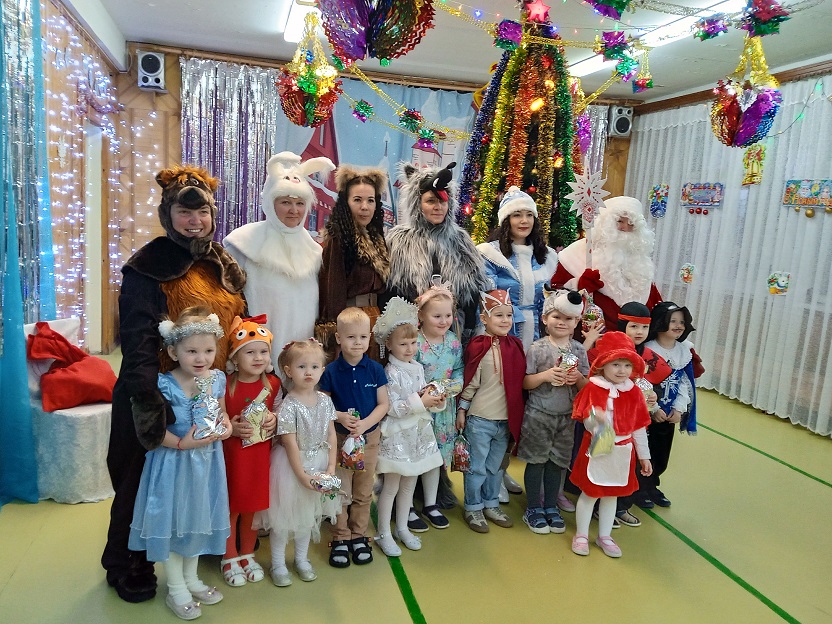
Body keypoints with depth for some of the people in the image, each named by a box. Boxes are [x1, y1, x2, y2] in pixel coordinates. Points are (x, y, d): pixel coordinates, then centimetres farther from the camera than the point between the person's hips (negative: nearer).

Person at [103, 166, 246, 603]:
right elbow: (138, 344, -18)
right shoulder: (147, 269, -12)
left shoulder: (223, 265, 7)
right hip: (162, 394, -5)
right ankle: (127, 567, 33)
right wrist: (149, 403, -26)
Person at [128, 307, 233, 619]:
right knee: (172, 520, 10)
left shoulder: (218, 378, -5)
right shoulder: (165, 385, -21)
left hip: (206, 460, 5)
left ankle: (191, 579, 42)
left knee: (199, 517, 20)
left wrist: (226, 425, -10)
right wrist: (181, 443, -25)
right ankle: (177, 589, 31)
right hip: (174, 463, -5)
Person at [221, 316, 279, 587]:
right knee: (231, 507, 10)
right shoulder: (224, 385, -12)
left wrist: (274, 421, -13)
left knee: (253, 507, 15)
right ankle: (230, 558, 30)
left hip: (260, 455, 3)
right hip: (231, 454, -3)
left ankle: (247, 554, 35)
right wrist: (230, 428, -23)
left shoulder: (273, 385, -2)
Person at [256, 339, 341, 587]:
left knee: (309, 515, 19)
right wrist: (303, 475, -16)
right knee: (284, 515, 8)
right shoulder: (289, 406, -20)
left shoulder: (325, 401, -4)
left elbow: (331, 436, 0)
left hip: (319, 464, 5)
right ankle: (278, 563, 28)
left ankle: (302, 558, 39)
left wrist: (331, 468, -6)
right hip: (291, 465, -5)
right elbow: (290, 444, -18)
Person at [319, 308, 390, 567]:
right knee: (341, 492, 8)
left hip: (369, 437, 2)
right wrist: (340, 417, -21)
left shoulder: (375, 369, -6)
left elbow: (384, 404, -4)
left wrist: (365, 423, -18)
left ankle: (359, 536, 31)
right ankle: (340, 538, 25)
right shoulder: (331, 371, -10)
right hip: (339, 438, -1)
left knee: (364, 492, 14)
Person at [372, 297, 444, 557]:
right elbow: (392, 407, -22)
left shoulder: (418, 368, 5)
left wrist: (433, 399, -5)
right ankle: (384, 534, 20)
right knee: (391, 486, 5)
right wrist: (420, 402, -24)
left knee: (409, 484, 17)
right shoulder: (391, 373, -17)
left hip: (418, 433, 7)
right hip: (397, 436, -7)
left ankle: (402, 528, 33)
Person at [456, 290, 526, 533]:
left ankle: (491, 504, 36)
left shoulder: (515, 345, 2)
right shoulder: (478, 347, -14)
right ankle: (473, 508, 25)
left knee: (495, 466, 20)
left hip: (506, 419, 5)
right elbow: (470, 382, -10)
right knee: (476, 467, 9)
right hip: (480, 419, -5)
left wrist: (516, 413, 9)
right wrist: (461, 410, -7)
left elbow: (520, 380, 10)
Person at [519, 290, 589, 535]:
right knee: (536, 461, 6)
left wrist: (578, 378, -14)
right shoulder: (537, 348, -9)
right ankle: (533, 509, 22)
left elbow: (586, 387, 7)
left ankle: (551, 506, 30)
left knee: (557, 462, 14)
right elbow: (525, 383, -8)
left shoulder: (578, 349, 2)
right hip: (538, 415, -3)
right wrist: (545, 375, -23)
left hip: (567, 416, 3)